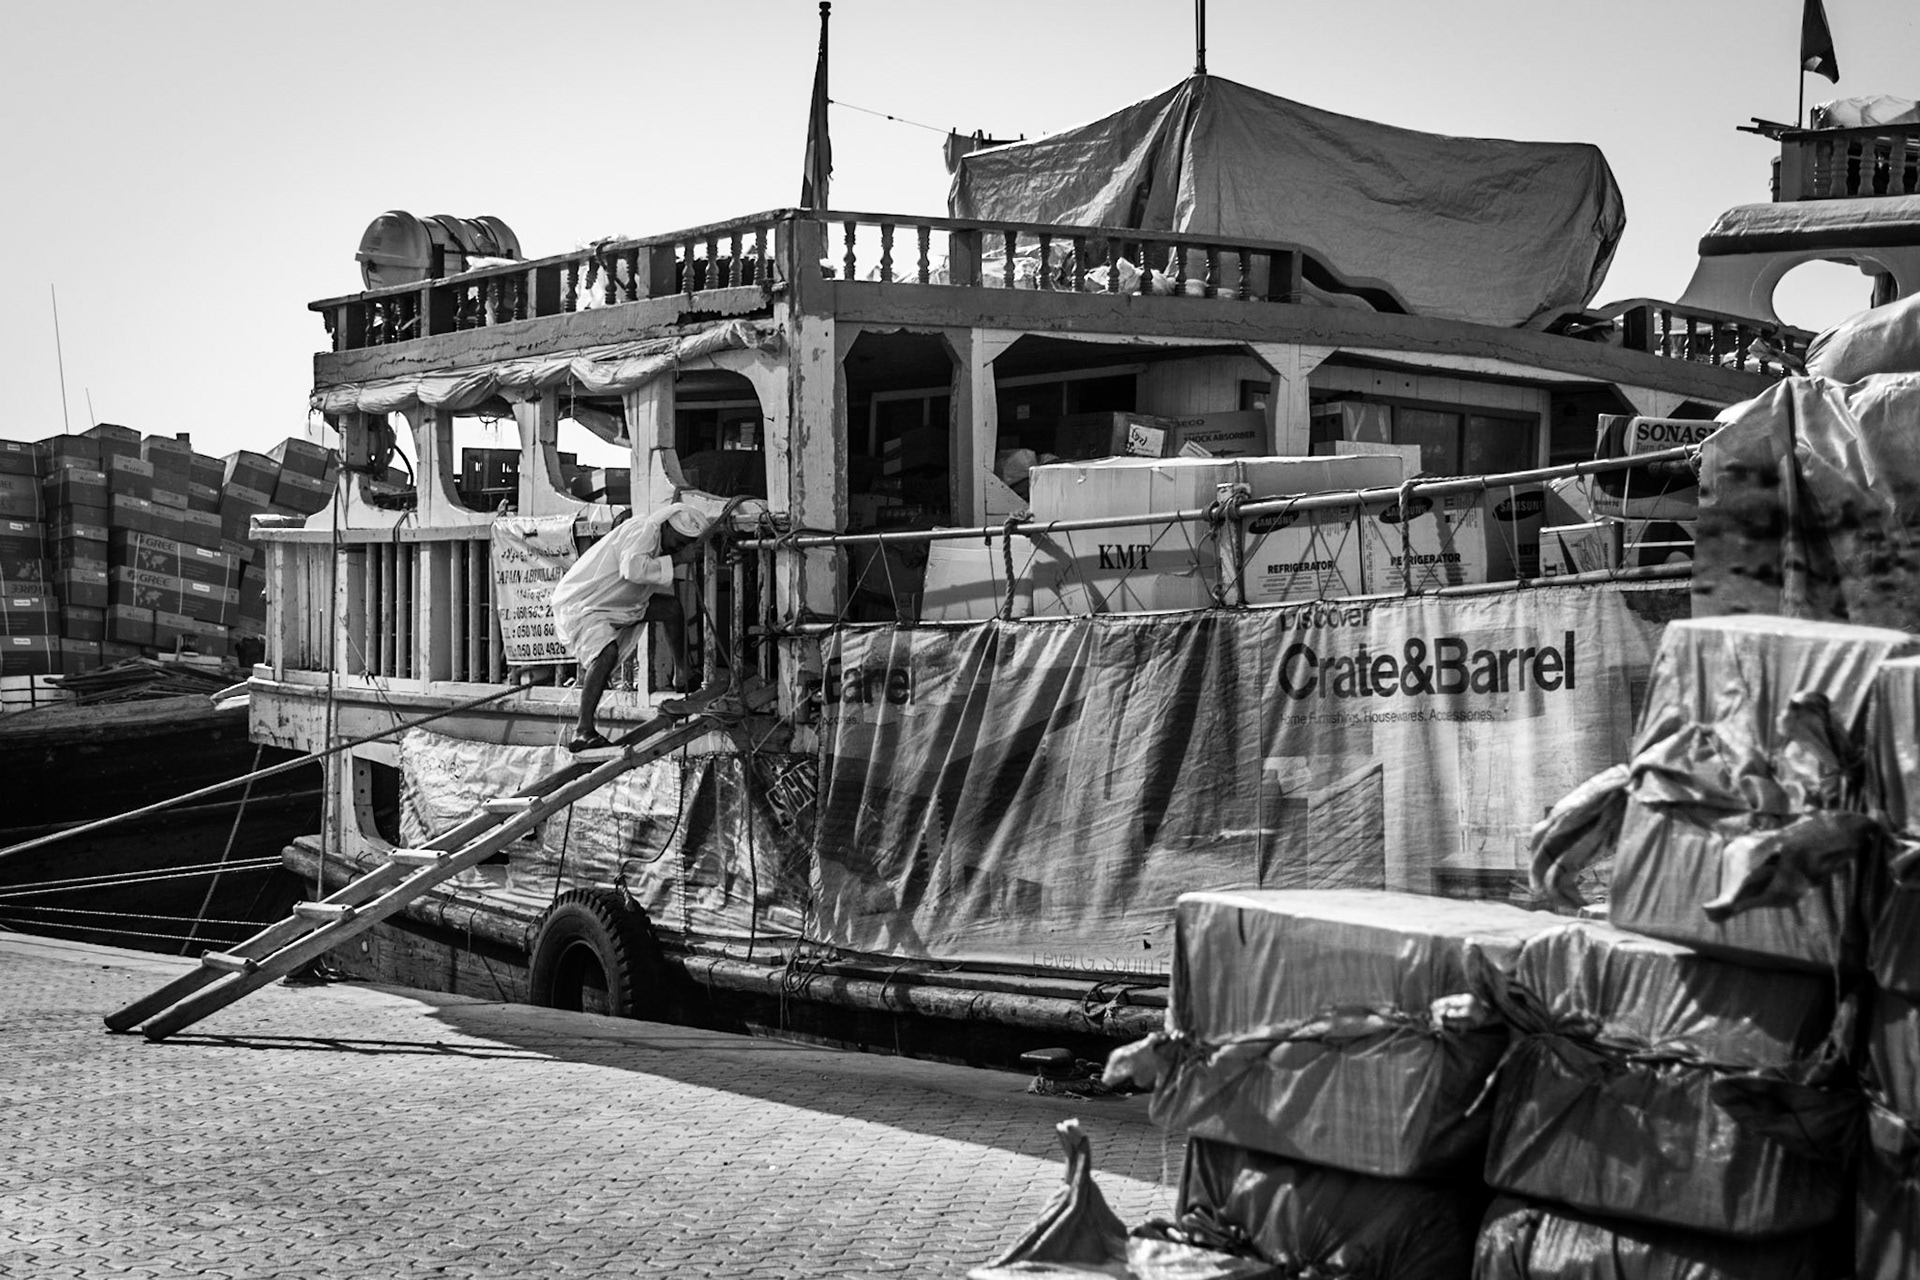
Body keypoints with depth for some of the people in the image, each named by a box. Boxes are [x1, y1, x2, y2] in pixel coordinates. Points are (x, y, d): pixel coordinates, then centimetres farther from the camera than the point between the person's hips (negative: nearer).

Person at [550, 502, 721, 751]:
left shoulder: (659, 547, 13)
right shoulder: (645, 531, -18)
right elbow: (632, 569, -38)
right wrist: (676, 560, -27)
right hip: (579, 606, -10)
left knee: (672, 606, 10)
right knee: (607, 652, -35)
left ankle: (684, 678, 25)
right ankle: (583, 731, -36)